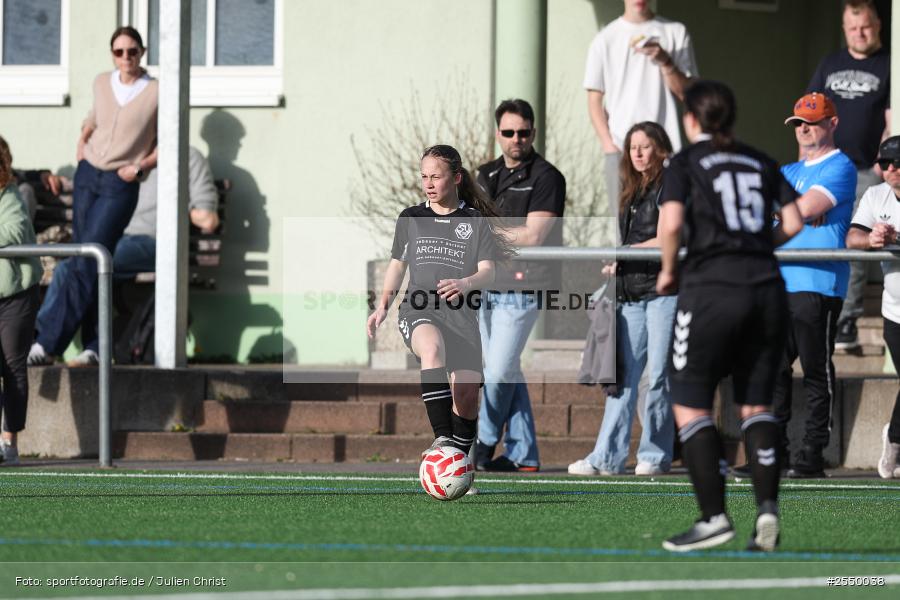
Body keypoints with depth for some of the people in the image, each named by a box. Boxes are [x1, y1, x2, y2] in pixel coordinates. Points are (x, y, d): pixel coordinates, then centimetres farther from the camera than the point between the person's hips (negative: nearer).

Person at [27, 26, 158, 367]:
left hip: (120, 186, -5)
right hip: (87, 176, 5)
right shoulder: (101, 84, 9)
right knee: (84, 265, 1)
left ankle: (47, 342, -15)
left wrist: (140, 166, -10)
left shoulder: (156, 94, -5)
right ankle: (94, 347, 3)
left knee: (86, 264, -13)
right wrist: (81, 144, 15)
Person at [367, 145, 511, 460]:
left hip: (462, 314, 1)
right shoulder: (410, 218, 16)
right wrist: (383, 305, 14)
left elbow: (488, 271, -1)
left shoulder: (475, 222, 9)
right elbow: (397, 265, 26)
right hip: (419, 311, -1)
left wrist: (465, 284, -23)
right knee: (433, 347, -36)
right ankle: (442, 438, -46)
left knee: (467, 394, -8)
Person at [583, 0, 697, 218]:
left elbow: (684, 92, 6)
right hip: (620, 148, 0)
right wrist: (609, 144, -4)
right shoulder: (606, 39, 9)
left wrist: (664, 61, -11)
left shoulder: (676, 33, 9)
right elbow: (594, 99, 8)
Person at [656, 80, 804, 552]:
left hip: (712, 287, -4)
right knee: (755, 406, 13)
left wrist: (668, 272, 4)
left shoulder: (685, 163, 2)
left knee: (690, 406, 2)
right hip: (767, 287, 5)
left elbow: (671, 223, -11)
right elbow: (793, 223, 8)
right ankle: (767, 509, -3)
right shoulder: (761, 163, 15)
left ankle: (714, 517, -8)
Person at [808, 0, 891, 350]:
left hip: (866, 171, -4)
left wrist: (880, 163, -13)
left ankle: (845, 323, -7)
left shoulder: (888, 67, 4)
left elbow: (891, 122, -2)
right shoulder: (830, 66, 17)